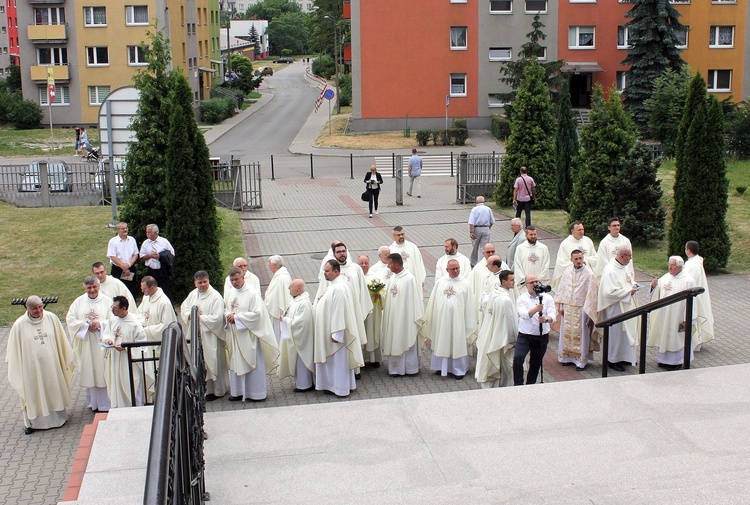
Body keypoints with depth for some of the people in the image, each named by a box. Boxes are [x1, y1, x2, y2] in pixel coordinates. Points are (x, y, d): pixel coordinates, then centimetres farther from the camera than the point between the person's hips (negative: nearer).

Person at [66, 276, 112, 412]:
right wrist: (86, 325, -11)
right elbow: (70, 320, 1)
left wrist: (100, 324, -19)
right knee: (89, 372, 6)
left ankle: (106, 403, 6)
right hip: (86, 344, 2)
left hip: (102, 342, -2)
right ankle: (93, 403, 17)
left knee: (103, 372, -1)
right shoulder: (78, 302, 6)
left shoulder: (107, 301, 0)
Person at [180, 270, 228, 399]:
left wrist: (201, 317, -16)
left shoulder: (215, 297, -14)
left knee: (212, 362, 1)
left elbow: (217, 317, -19)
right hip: (195, 335, 6)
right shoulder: (193, 294, 8)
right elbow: (183, 308, 17)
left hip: (210, 335, -6)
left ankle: (215, 390, 12)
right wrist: (190, 314, -5)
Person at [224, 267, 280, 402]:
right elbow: (225, 308, 20)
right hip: (234, 334, 6)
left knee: (252, 362, 1)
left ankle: (256, 392, 10)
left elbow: (257, 313, -17)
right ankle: (238, 391, 19)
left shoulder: (252, 293, -12)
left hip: (248, 334, -6)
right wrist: (228, 315, -5)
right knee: (235, 362, 10)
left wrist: (236, 317, -17)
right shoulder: (229, 293, 8)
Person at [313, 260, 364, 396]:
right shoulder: (332, 285, 9)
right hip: (328, 331, 10)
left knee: (339, 359, 1)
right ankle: (332, 385, 23)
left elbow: (339, 312, -24)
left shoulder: (339, 288, -22)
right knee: (331, 359, 15)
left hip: (336, 331, -10)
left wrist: (336, 334, -23)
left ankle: (341, 388, 10)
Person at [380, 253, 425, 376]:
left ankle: (410, 368, 13)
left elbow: (415, 299, -13)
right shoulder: (392, 278, 9)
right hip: (392, 317, 7)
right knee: (394, 342, 10)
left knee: (406, 341, 2)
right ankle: (396, 368, 18)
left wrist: (418, 318, -13)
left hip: (405, 317, -7)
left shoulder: (409, 279, -15)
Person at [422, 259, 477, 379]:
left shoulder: (465, 283, -1)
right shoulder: (440, 282, 4)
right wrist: (429, 318, 7)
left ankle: (458, 369, 11)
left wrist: (469, 323, -4)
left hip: (457, 319, -2)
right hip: (441, 319, 2)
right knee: (441, 342, 9)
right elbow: (433, 300, 8)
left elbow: (469, 304, -1)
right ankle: (441, 366, 21)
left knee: (458, 343, 2)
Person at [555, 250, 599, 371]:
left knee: (580, 334, 2)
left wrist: (587, 310, -12)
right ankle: (568, 356, 23)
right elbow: (561, 288, 9)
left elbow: (591, 293, -10)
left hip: (581, 309, -4)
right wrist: (560, 305, 7)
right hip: (567, 308, 4)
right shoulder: (567, 271, 3)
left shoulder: (589, 274, -11)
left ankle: (581, 360, 11)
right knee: (567, 332, 11)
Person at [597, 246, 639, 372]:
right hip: (616, 309, -9)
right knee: (616, 333, 1)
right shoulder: (610, 270, -23)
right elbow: (610, 292, -27)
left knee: (627, 332, 16)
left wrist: (633, 284, 3)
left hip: (627, 306, 10)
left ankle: (625, 356, 30)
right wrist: (629, 291, -21)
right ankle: (612, 360, 14)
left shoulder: (624, 267, 7)